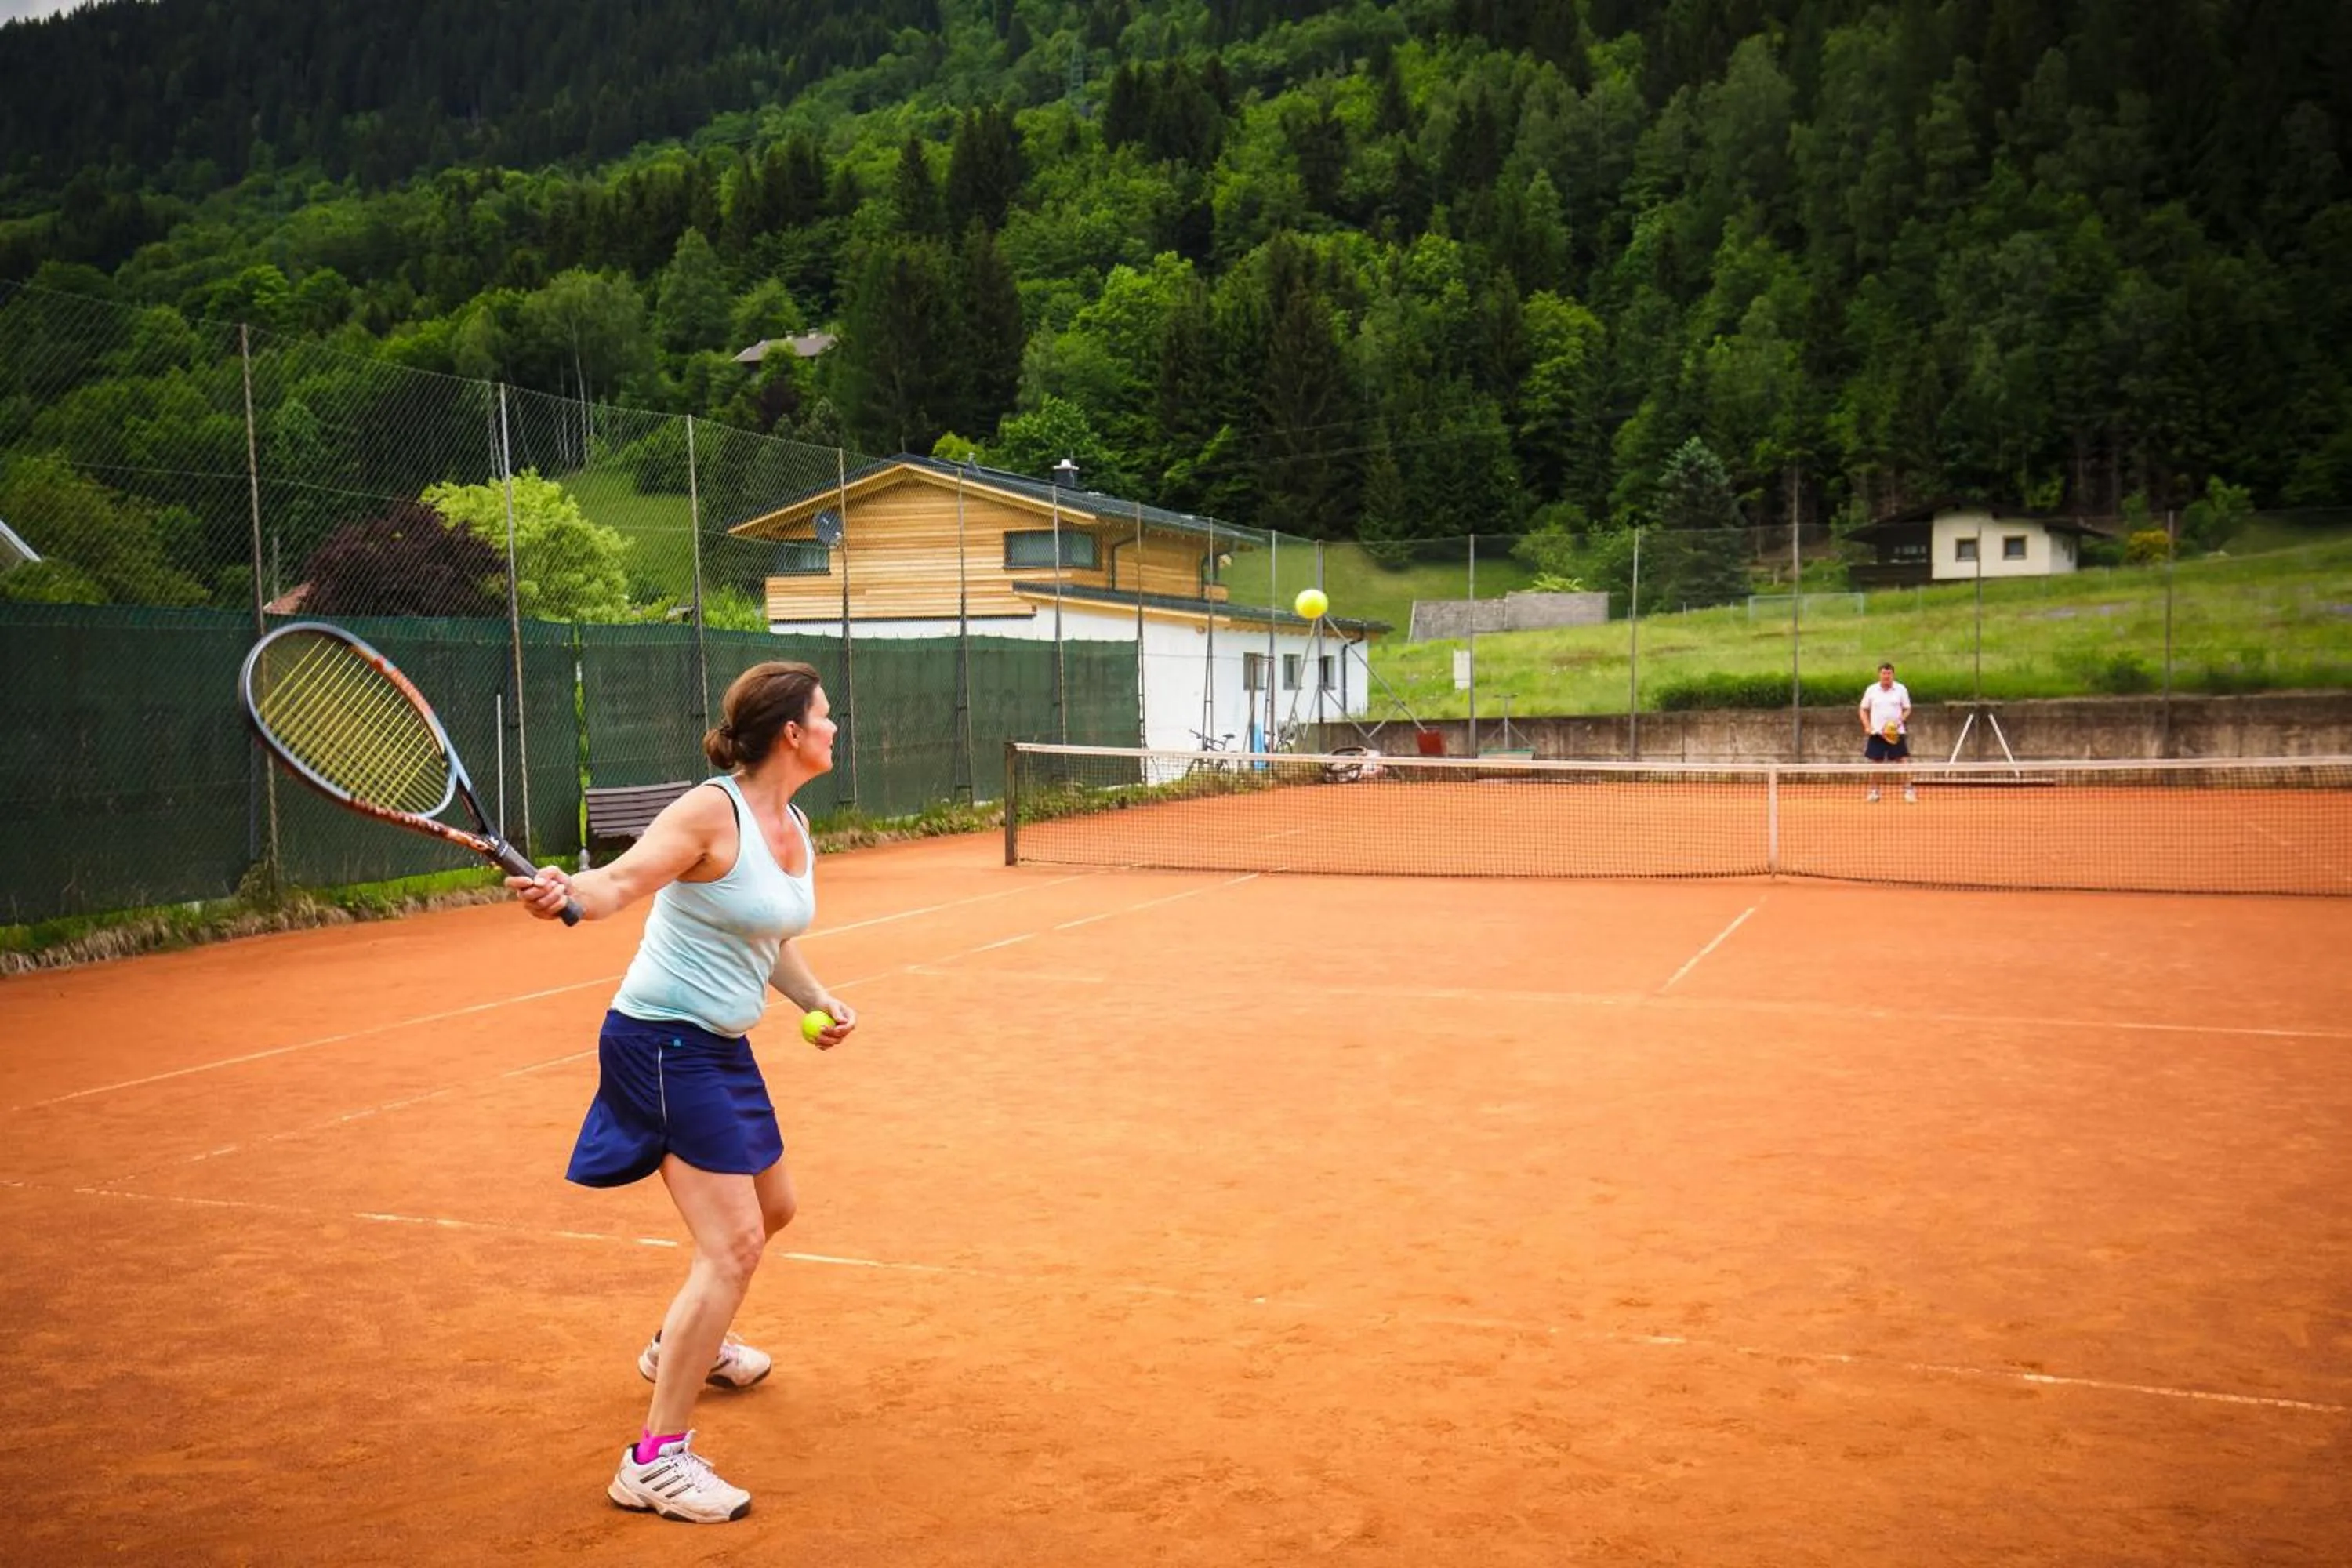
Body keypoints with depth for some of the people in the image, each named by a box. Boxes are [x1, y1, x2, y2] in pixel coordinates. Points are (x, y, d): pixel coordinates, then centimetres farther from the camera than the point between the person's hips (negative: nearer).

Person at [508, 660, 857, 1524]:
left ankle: (683, 1345, 51)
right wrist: (563, 891, -51)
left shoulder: (796, 831, 7)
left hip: (723, 1047, 10)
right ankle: (655, 1462, -4)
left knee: (772, 1208, 25)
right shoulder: (711, 812, -19)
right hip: (664, 1042, -9)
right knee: (734, 1243, -14)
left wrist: (819, 1001, 3)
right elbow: (617, 882, -30)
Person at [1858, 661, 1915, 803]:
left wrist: (1900, 721, -14)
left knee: (1903, 762, -8)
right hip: (1877, 733, 1)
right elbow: (1864, 710, 11)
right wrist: (1867, 726, -3)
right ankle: (1874, 792, 17)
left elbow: (1907, 710, 5)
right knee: (1876, 763, 6)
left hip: (1896, 733, -1)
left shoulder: (1901, 689, 1)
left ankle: (1908, 791, -6)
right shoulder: (1871, 690, 4)